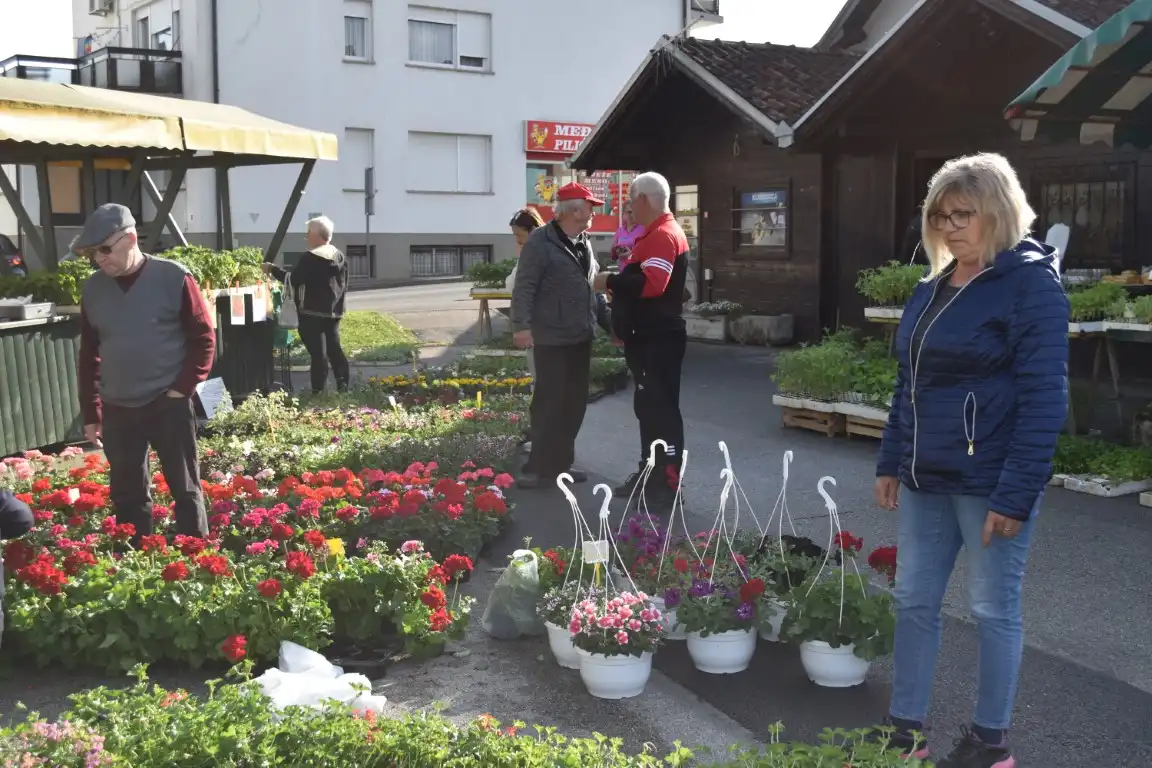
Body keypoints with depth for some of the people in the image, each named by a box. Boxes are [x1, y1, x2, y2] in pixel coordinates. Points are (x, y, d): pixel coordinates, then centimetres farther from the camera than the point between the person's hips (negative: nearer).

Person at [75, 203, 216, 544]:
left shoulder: (173, 278, -8)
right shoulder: (92, 289, 5)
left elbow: (204, 338, -4)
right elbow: (89, 355, 12)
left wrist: (183, 388, -10)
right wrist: (91, 414, 11)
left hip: (169, 405, -4)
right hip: (118, 411, 4)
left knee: (185, 489, 5)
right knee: (127, 495, 10)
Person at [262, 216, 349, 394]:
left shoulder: (311, 258, -14)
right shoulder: (339, 256, 11)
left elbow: (294, 279, -14)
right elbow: (344, 285, 16)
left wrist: (273, 269, -3)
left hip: (313, 312, -8)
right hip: (333, 311, 8)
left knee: (318, 353, -5)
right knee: (334, 349, 12)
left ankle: (318, 391, -3)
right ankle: (343, 388, 12)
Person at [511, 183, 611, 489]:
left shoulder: (584, 244, 15)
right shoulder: (541, 242, -10)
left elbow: (594, 288, 23)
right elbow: (524, 287, -15)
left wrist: (609, 322, 20)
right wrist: (521, 325, -24)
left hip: (580, 337, 8)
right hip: (551, 338, -8)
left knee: (574, 404, 11)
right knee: (549, 403, -4)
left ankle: (560, 463, 21)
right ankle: (540, 467, 5)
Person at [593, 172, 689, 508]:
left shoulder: (663, 235, -16)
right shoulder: (654, 234, 19)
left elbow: (652, 284, -29)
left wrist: (610, 281, -18)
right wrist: (619, 279, 11)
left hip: (659, 339, -11)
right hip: (648, 337, 11)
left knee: (662, 409, -8)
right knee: (647, 407, 16)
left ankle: (667, 485, -4)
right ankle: (650, 474, 24)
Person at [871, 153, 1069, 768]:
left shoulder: (1031, 282, -12)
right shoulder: (931, 289, 11)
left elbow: (1044, 398, -16)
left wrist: (1016, 493, -20)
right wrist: (890, 462, 13)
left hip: (989, 482, -7)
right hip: (926, 480, 8)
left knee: (993, 608, 6)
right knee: (914, 600, 12)